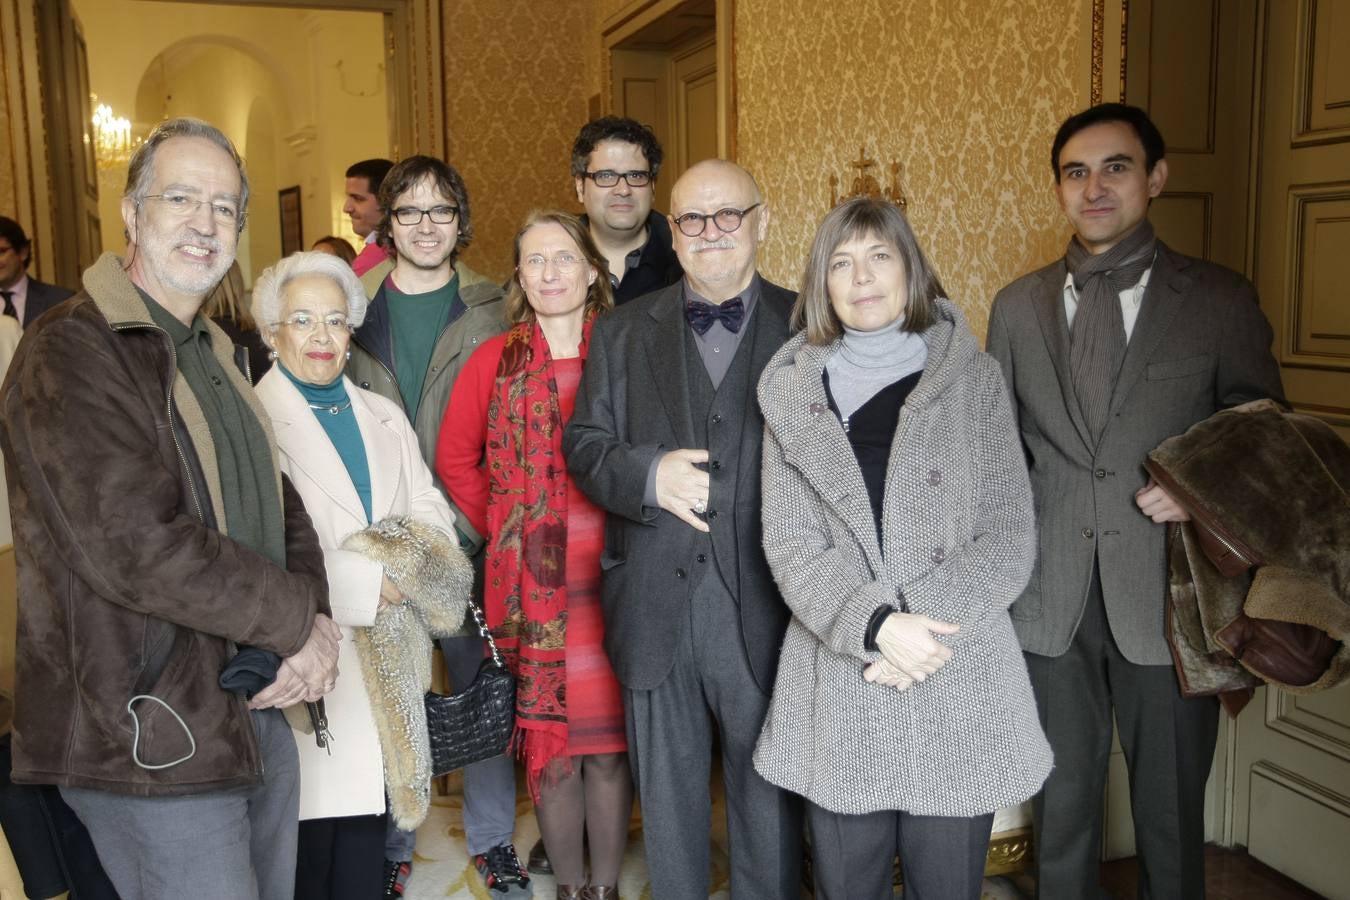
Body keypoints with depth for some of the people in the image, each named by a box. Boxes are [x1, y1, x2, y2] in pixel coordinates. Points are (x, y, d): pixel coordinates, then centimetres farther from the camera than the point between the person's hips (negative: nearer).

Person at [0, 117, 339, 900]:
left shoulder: (216, 357, 13)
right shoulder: (71, 354, -16)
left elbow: (281, 506, 12)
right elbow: (138, 549, -26)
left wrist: (314, 631, -6)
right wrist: (301, 619, -15)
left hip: (258, 713, 8)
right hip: (153, 745, -8)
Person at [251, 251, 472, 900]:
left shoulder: (385, 417, 17)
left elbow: (430, 512, 11)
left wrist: (402, 565, -10)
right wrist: (367, 583, -12)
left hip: (389, 666, 5)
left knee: (367, 844, 8)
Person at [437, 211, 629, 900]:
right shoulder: (495, 361, 4)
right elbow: (455, 459, 11)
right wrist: (501, 528, 5)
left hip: (608, 577, 0)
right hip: (530, 581, 1)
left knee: (608, 740, 4)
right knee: (547, 739, 7)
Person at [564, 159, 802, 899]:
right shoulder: (622, 332, 10)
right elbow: (583, 445, 5)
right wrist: (650, 473, -16)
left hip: (762, 610, -2)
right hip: (654, 609, 2)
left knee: (767, 797, 13)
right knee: (666, 800, 16)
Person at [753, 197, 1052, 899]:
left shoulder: (972, 377, 4)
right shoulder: (791, 390, 6)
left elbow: (1010, 536, -1)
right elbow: (789, 544, -1)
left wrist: (929, 630, -14)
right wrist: (877, 626, -16)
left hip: (959, 688, -1)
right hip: (838, 686, 1)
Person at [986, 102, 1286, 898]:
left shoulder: (1221, 301, 0)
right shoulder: (1017, 307, 7)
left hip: (1167, 596, -1)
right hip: (1050, 598, 2)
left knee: (1171, 811, 11)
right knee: (1064, 802, 15)